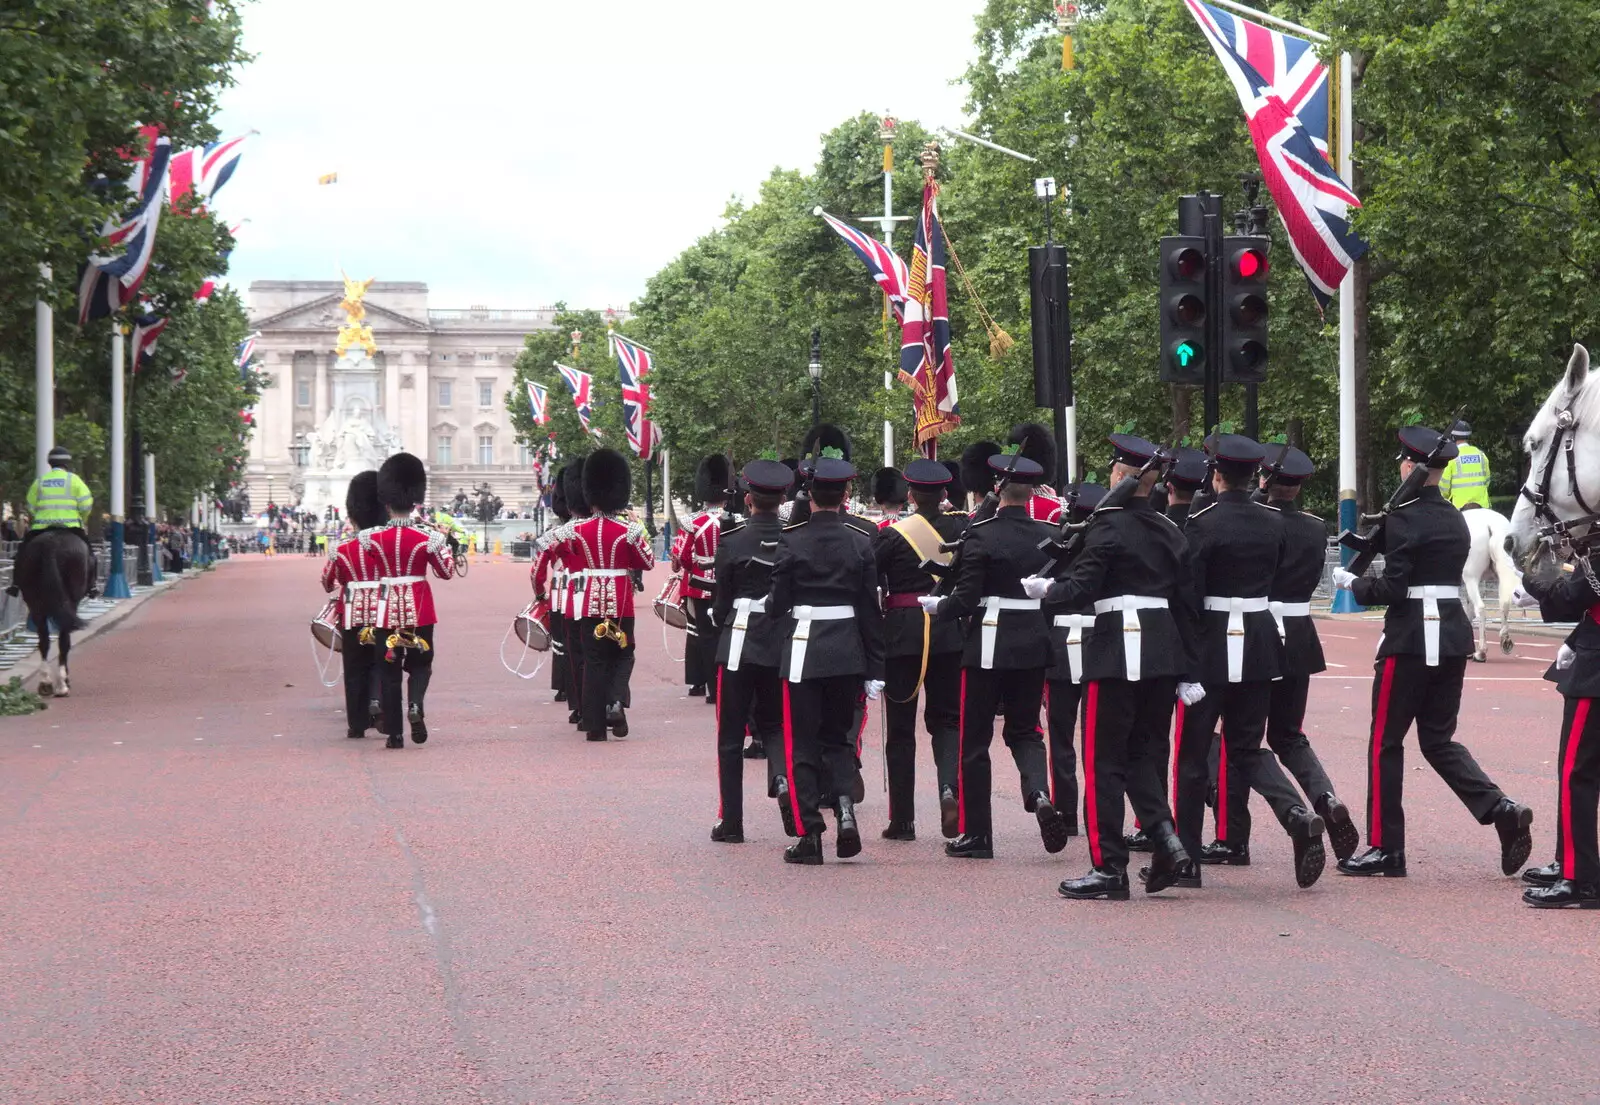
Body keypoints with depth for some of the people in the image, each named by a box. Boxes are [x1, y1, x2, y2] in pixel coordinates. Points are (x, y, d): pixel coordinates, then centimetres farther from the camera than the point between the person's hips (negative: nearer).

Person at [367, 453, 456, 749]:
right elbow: (447, 572, 2)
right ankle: (415, 705, -14)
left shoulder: (371, 537, -5)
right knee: (420, 663, 15)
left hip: (387, 609, 1)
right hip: (419, 609, -1)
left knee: (389, 670, 8)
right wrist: (445, 545, 15)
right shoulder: (428, 538, -9)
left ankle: (395, 733, 6)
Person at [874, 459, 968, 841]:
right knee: (946, 718, 14)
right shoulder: (962, 528, -1)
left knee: (900, 727, 7)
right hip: (951, 633, 2)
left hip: (902, 633, -2)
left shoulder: (892, 535, -9)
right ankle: (950, 787, -14)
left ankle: (902, 820, 9)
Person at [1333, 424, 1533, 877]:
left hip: (1410, 639, -7)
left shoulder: (1404, 519, -13)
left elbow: (1391, 589, -17)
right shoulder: (1456, 520, 11)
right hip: (1453, 636, 7)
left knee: (1385, 742, 4)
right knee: (1439, 738, 14)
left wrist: (1352, 583, 1)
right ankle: (1501, 810, -5)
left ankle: (1384, 848, 6)